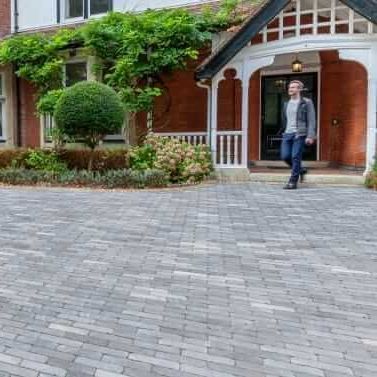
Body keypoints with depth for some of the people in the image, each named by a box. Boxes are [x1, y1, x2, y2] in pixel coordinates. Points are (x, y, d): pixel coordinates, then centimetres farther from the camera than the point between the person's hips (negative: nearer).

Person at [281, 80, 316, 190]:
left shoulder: (306, 103, -1)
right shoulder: (286, 104, 16)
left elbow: (311, 121, -6)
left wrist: (310, 136, -15)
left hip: (300, 134, -5)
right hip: (287, 134, 6)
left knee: (295, 157, -8)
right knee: (285, 156, -2)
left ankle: (293, 182, 0)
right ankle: (300, 170, 24)